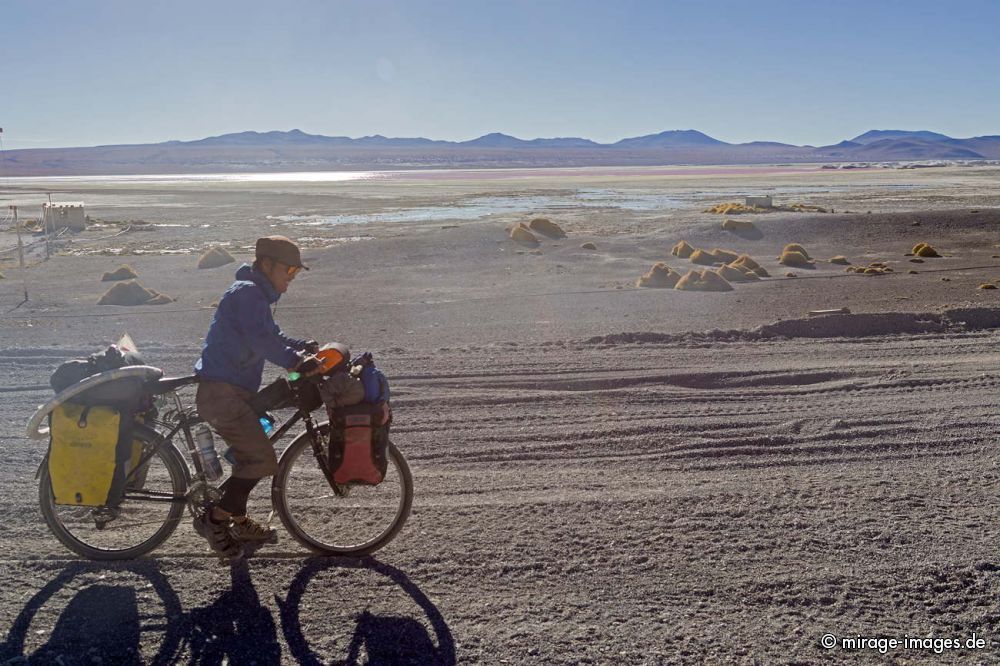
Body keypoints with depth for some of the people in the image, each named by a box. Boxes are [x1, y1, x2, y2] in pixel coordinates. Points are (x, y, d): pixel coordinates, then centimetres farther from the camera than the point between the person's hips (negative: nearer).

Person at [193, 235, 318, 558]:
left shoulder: (257, 295, 19)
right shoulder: (247, 292, -14)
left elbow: (272, 335, 22)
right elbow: (261, 340, -25)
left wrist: (304, 347, 8)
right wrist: (295, 361, -26)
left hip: (232, 390, 11)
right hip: (222, 392, -11)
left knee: (249, 456, 19)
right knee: (261, 460, -12)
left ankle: (238, 522, 32)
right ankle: (214, 519, -1)